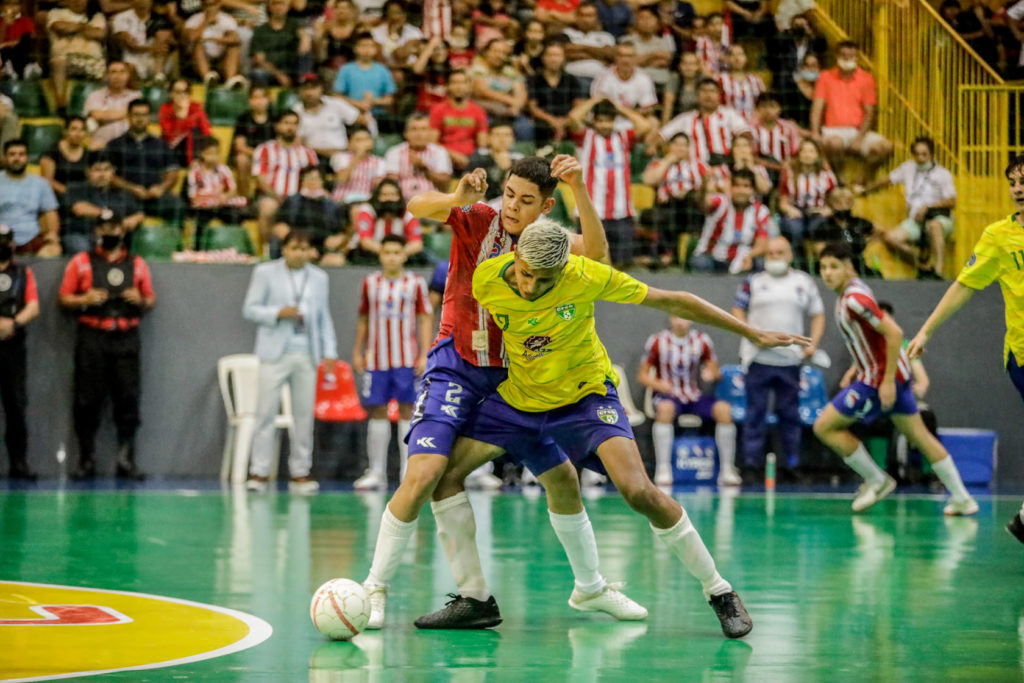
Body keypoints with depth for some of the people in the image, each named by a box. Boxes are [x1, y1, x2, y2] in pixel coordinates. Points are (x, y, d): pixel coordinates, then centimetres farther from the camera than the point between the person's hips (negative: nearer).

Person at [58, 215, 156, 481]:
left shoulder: (137, 264, 15)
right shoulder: (81, 262, 9)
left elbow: (151, 299, 18)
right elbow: (63, 298, 6)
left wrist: (141, 301, -4)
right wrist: (85, 300, -11)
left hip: (126, 338, 1)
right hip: (91, 339, -1)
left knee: (128, 399, -4)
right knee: (88, 399, -3)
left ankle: (126, 459, 1)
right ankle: (86, 461, 3)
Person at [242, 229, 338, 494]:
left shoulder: (319, 278, 14)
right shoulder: (265, 273, 3)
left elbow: (324, 318, 16)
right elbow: (249, 309, 0)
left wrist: (329, 352, 9)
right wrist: (279, 313, -14)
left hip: (307, 355, 3)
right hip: (275, 353, -3)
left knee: (304, 416, 3)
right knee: (266, 412, -5)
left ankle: (300, 473, 9)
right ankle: (259, 473, -2)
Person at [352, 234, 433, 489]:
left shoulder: (415, 283, 2)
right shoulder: (370, 283, 9)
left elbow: (425, 320, 2)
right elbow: (363, 319, 16)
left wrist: (424, 355, -5)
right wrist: (357, 352, 12)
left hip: (407, 360, -2)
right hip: (376, 360, 2)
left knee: (408, 411, -3)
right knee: (377, 412, 2)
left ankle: (408, 471, 1)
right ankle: (376, 472, 8)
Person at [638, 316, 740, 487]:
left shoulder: (702, 341, 5)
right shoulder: (657, 342, 0)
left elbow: (715, 371, 8)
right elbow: (643, 375, 4)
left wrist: (712, 374, -17)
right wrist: (658, 384, -18)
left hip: (695, 396, 2)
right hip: (668, 395, -2)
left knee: (724, 409, -26)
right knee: (665, 408, -39)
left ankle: (727, 470, -22)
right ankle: (662, 469, -38)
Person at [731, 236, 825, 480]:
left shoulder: (805, 282, 11)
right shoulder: (753, 282, 8)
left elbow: (818, 315, 13)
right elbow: (737, 310, 7)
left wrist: (813, 344, 0)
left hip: (790, 359, 1)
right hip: (758, 358, -1)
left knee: (790, 414, 4)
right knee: (755, 412, -2)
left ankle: (791, 465, 9)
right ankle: (750, 464, 1)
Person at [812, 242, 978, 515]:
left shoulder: (854, 299, -21)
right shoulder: (848, 293, 9)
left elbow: (894, 333, -26)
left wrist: (888, 381, -24)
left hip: (879, 378, -10)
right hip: (895, 374, 10)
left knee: (824, 427, -3)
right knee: (919, 436, 14)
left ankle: (877, 480, 6)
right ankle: (962, 499, 16)